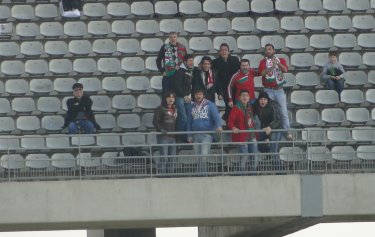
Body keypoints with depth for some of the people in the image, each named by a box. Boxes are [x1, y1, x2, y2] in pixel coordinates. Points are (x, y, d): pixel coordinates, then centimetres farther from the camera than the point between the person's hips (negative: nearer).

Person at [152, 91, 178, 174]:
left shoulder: (175, 110, 16)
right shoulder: (160, 109, -3)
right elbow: (155, 122, -9)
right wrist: (161, 130, -23)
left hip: (173, 137, 7)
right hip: (163, 137, -7)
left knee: (172, 158, 8)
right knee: (164, 157, -13)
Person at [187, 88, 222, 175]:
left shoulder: (210, 105, 1)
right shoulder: (192, 107, 15)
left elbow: (216, 116, -11)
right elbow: (189, 122, 18)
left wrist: (218, 126, -29)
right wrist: (189, 135, 13)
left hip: (207, 135, -5)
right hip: (196, 136, 5)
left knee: (204, 155, -17)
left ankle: (203, 173, -11)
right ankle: (198, 174, 14)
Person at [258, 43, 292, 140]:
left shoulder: (281, 60, 8)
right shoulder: (263, 61, 4)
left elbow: (285, 70, -11)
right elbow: (262, 72, -15)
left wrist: (277, 63, -25)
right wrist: (273, 66, -23)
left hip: (279, 89, 1)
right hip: (268, 90, -1)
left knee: (283, 111, -1)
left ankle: (287, 132, 2)